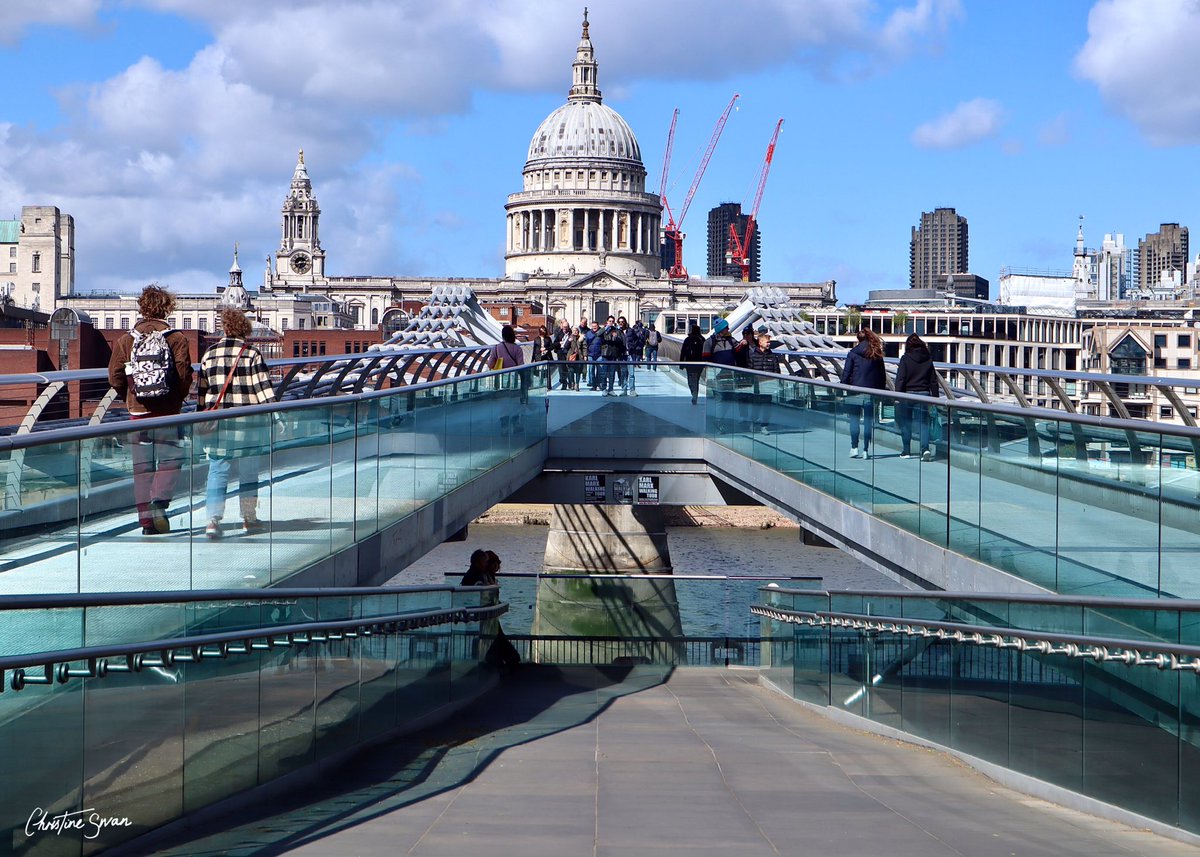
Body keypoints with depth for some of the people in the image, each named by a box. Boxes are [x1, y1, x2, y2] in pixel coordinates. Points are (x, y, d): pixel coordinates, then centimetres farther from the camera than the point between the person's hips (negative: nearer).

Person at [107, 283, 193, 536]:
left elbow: (115, 378, 0)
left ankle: (146, 519, 9)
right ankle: (159, 503, -15)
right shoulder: (176, 339, -5)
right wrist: (178, 398, 8)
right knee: (170, 460, 6)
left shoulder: (126, 340, 2)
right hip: (168, 413, -2)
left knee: (142, 467, 9)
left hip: (138, 412, 2)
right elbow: (184, 375, -10)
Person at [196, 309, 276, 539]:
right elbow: (264, 390, -9)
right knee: (248, 472, 9)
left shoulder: (210, 354, 5)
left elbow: (201, 391, 11)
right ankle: (249, 519, 16)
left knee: (217, 471, 6)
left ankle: (213, 518, -7)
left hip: (217, 422, 2)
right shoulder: (252, 354, -6)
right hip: (247, 422, -2)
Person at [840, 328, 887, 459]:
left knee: (854, 420, 6)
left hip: (855, 393, -2)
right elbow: (882, 376, 8)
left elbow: (846, 374, -5)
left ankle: (854, 448, 2)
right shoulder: (877, 355, 6)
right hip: (871, 394, 2)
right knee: (868, 421, 6)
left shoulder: (853, 353, -2)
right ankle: (866, 450, 4)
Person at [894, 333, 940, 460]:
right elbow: (933, 380, 8)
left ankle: (906, 451, 14)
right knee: (923, 423, 2)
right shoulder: (928, 359, 5)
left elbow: (900, 378, -10)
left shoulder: (905, 358, -6)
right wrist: (935, 397, 12)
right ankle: (925, 448, -18)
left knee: (905, 423, 9)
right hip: (923, 394, 3)